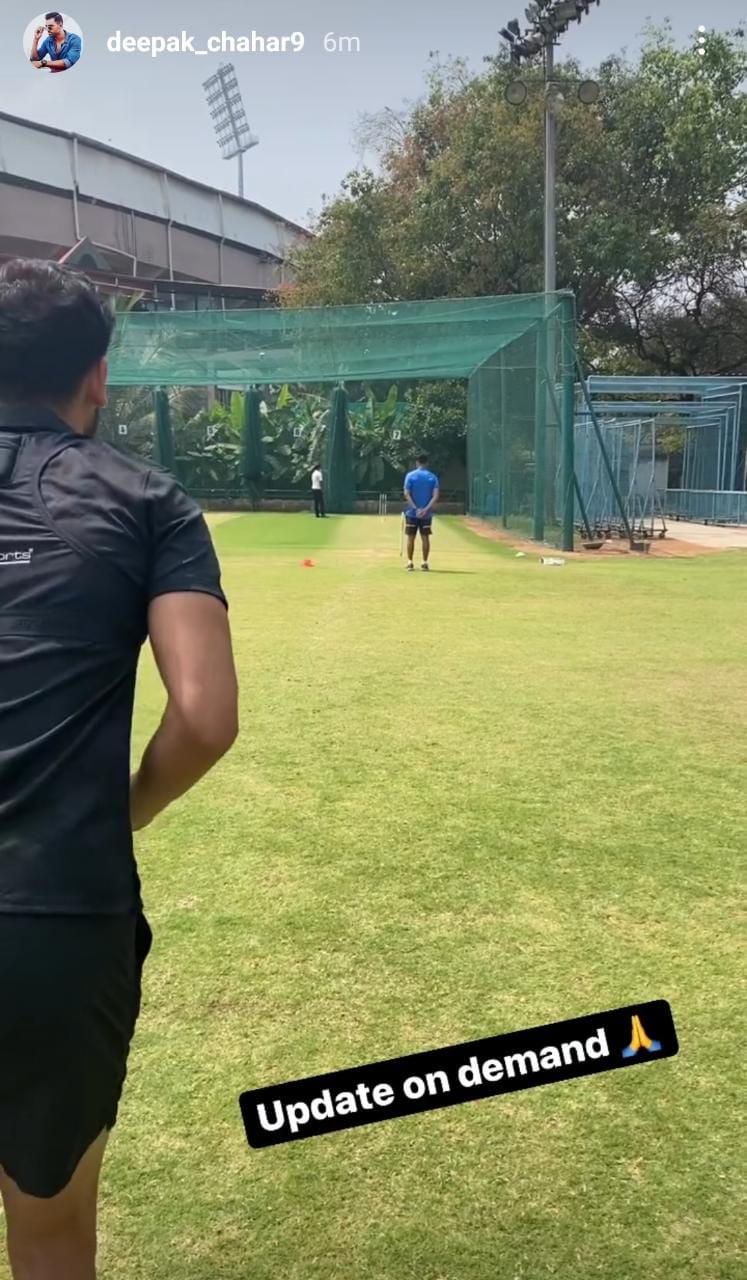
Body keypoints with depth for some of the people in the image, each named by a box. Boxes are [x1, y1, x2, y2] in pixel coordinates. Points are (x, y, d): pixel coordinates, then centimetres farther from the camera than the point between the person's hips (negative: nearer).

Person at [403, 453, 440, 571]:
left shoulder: (410, 475, -1)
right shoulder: (433, 477, 1)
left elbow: (407, 494, -10)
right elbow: (435, 496, -9)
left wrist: (416, 509, -14)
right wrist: (426, 509, -15)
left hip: (412, 512, -1)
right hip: (426, 514, 1)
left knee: (411, 538, 6)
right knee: (425, 538, 6)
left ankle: (410, 563, 6)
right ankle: (425, 563, 6)